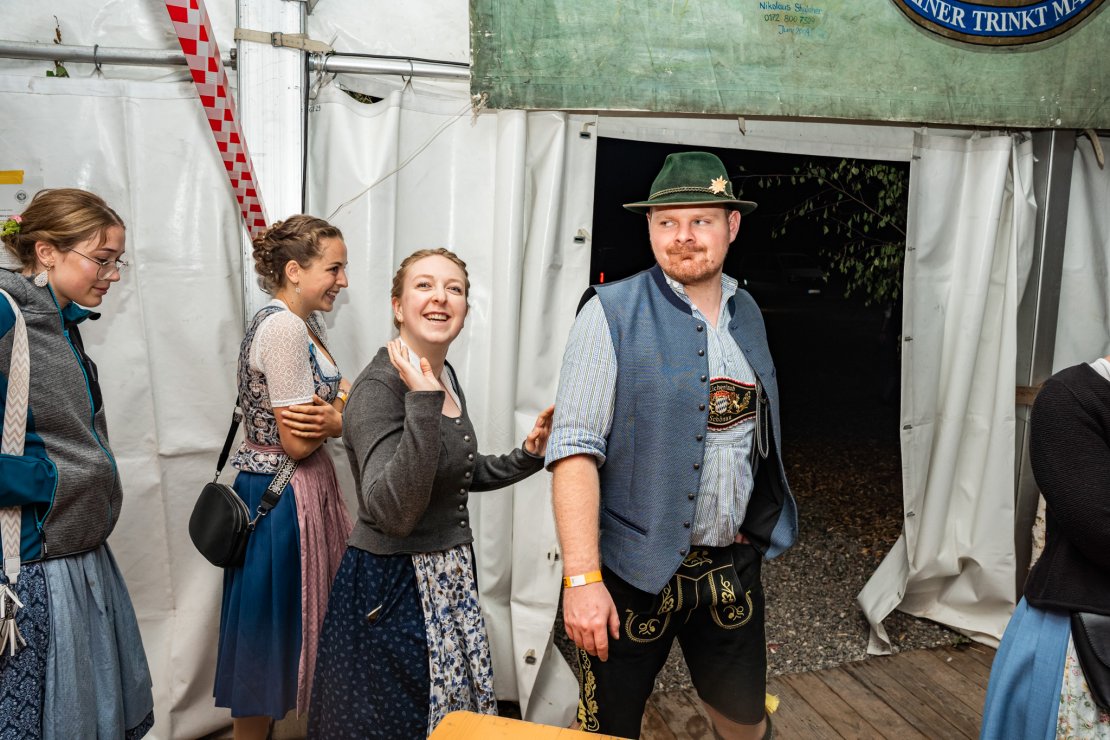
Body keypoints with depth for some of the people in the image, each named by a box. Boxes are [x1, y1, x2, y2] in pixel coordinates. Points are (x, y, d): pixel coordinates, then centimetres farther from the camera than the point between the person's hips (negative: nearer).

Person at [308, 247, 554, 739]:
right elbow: (393, 512, -30)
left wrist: (527, 456, 4)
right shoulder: (379, 385, -20)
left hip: (449, 577, 8)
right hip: (392, 586, -8)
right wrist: (423, 403, -36)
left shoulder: (445, 375, 4)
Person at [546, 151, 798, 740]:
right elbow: (574, 448, -18)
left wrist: (757, 529, 12)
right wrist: (582, 578, -23)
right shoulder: (612, 313, -12)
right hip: (635, 569, -5)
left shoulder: (746, 314, 8)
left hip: (732, 565, 5)